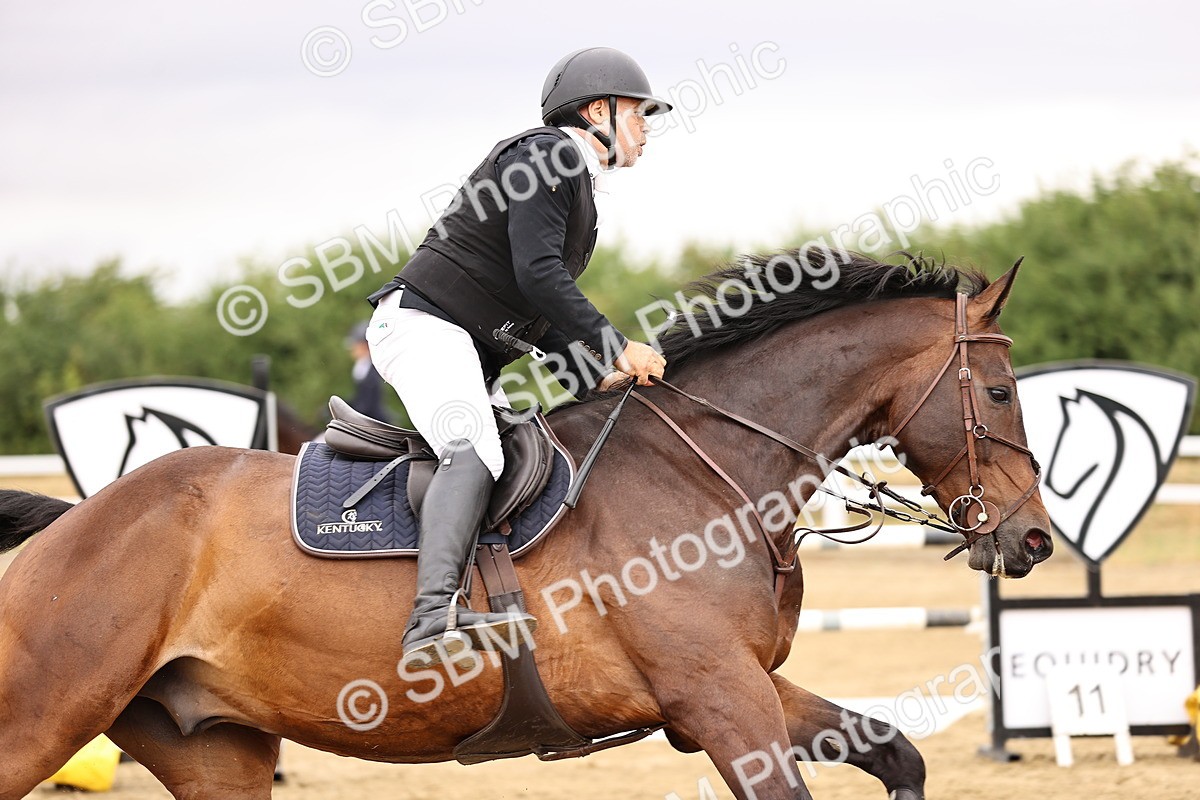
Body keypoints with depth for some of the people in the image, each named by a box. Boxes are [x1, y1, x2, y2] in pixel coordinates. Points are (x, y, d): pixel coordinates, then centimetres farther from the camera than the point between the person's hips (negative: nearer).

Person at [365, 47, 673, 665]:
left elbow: (544, 312, 26)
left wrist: (595, 380, 13)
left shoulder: (582, 184, 24)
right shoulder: (546, 155, -8)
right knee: (473, 453, -31)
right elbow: (537, 273, -20)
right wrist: (617, 347, -17)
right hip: (424, 324, -12)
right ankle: (433, 619, -49)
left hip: (475, 354, 12)